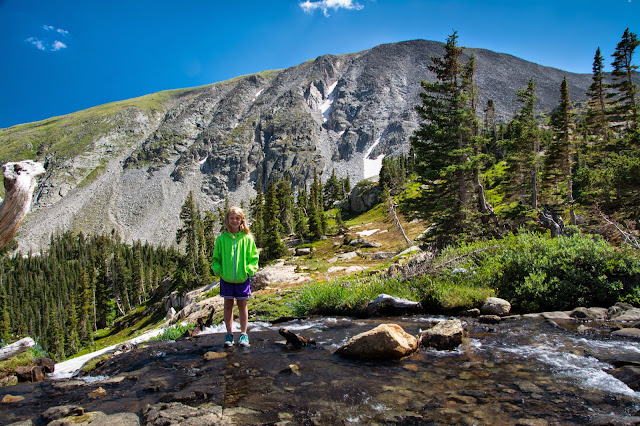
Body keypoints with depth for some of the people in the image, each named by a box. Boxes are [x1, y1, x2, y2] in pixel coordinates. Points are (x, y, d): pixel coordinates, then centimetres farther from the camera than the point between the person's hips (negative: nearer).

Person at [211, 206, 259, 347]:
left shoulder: (247, 238, -2)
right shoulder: (221, 239, 0)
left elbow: (254, 256, 4)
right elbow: (216, 257, 8)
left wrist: (249, 269, -9)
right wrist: (217, 269, -7)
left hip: (242, 278, -1)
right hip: (226, 278, 1)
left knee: (242, 305, 8)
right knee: (228, 305, 11)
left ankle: (244, 334, 18)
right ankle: (229, 334, 22)